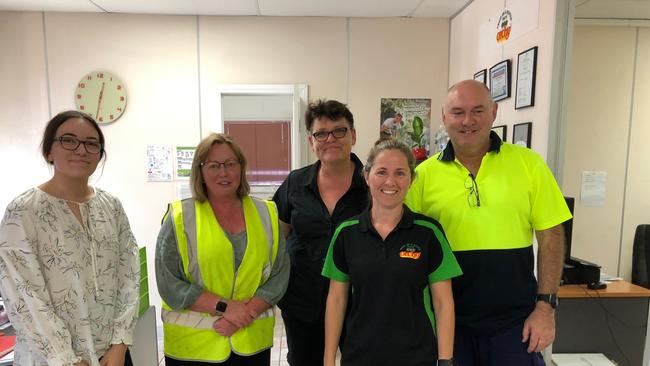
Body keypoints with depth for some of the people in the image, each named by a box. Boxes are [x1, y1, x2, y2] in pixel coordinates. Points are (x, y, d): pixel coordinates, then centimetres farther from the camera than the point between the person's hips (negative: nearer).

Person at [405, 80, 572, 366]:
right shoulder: (424, 174, -4)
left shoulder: (528, 163, -3)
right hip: (448, 320, 1)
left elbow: (551, 235, 0)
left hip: (515, 320, 0)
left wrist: (546, 306, -5)